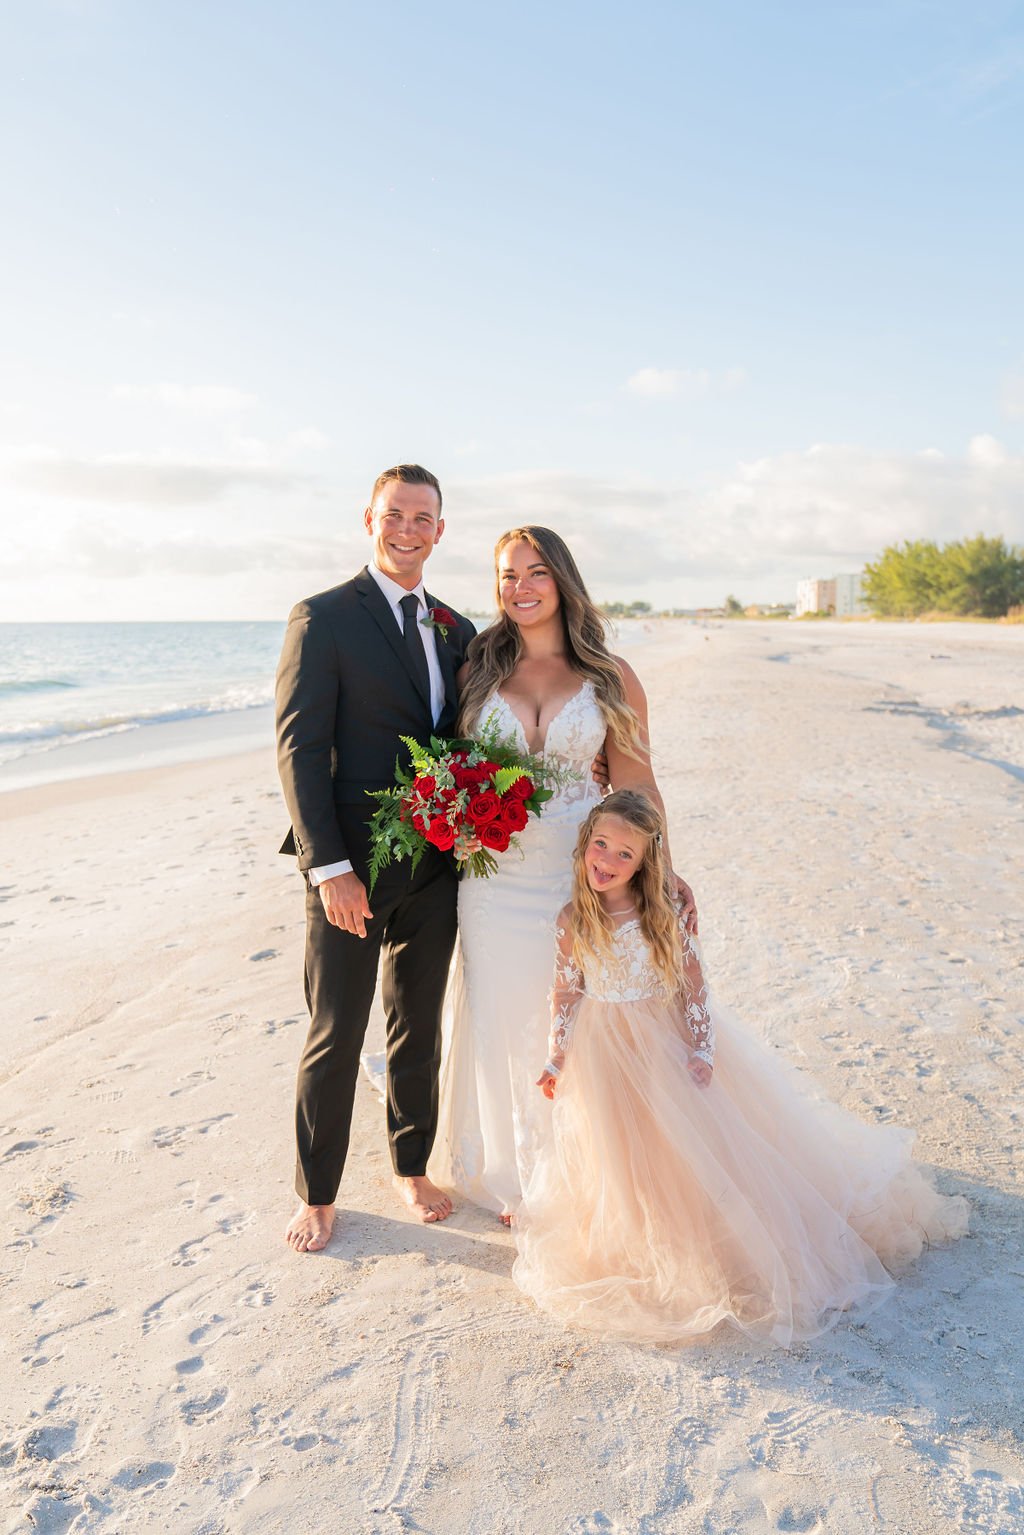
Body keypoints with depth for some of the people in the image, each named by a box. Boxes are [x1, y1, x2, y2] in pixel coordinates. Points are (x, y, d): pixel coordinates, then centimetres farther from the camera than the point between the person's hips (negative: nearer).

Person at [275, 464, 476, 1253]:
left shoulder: (458, 631, 10)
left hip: (436, 867, 5)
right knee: (335, 1038, 7)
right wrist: (328, 866, -18)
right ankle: (318, 1193, 26)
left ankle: (411, 1166, 37)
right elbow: (299, 748, -12)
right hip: (352, 868, -5)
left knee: (419, 1029, 18)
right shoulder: (323, 618, -7)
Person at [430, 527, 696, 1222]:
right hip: (496, 875, 1)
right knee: (505, 1021, 11)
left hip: (583, 874, -1)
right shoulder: (478, 669, 3)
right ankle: (515, 1173, 33)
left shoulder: (611, 676, 0)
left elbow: (636, 783, 1)